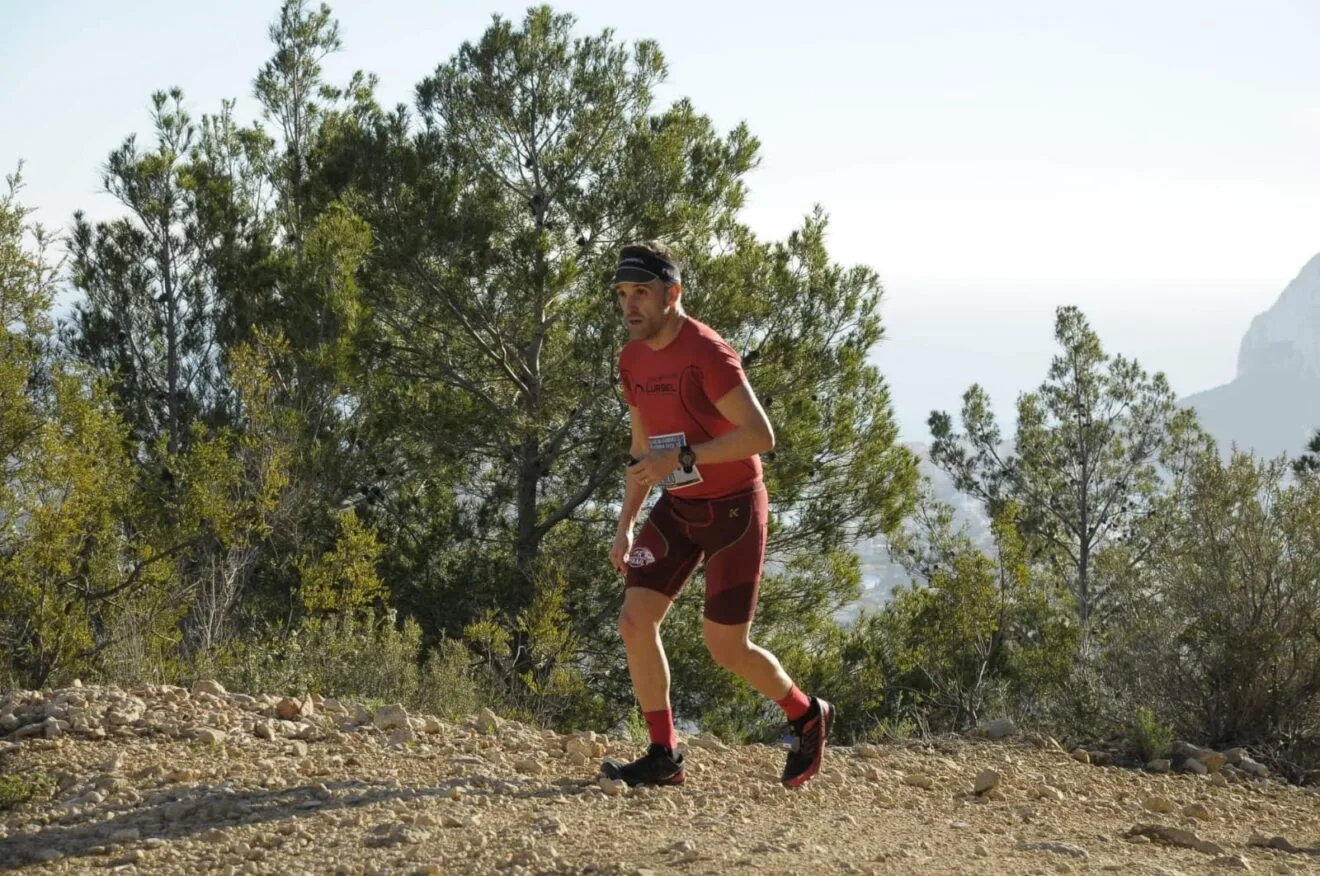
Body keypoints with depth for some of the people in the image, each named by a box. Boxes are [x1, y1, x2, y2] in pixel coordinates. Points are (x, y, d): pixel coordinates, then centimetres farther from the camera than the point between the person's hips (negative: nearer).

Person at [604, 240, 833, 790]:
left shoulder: (706, 353, -22)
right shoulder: (633, 359, 4)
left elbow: (761, 436, -26)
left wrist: (683, 458, -30)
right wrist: (626, 525, 12)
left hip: (733, 508, -7)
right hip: (678, 507, 7)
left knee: (726, 647, -3)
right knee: (635, 620, -6)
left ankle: (808, 717, 24)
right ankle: (663, 756, 5)